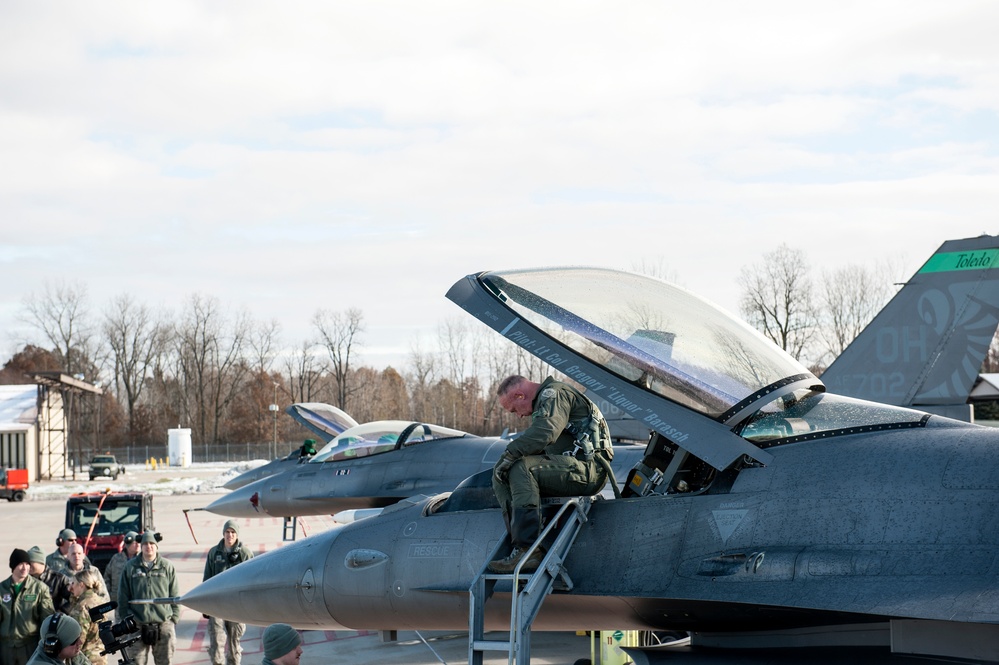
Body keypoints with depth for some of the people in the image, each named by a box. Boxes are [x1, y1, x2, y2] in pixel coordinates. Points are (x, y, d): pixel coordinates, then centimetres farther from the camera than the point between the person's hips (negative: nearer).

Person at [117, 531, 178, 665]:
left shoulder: (167, 567, 5)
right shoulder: (130, 567, 4)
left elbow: (175, 596, 7)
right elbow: (123, 597, 7)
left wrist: (174, 618, 1)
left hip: (164, 624, 1)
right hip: (138, 625, 0)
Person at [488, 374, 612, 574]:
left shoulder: (555, 393, -6)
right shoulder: (543, 402, 27)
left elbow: (545, 432, -24)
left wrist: (509, 454, -19)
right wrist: (505, 463, 10)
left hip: (588, 468, -10)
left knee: (521, 468, -28)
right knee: (501, 475, 1)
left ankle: (527, 551, -35)